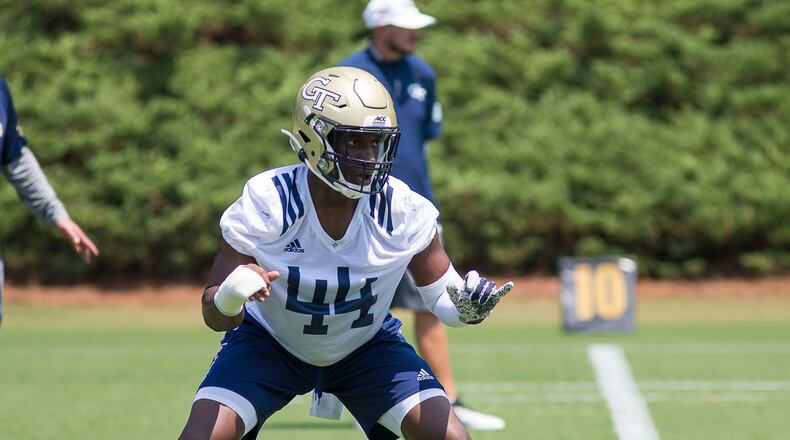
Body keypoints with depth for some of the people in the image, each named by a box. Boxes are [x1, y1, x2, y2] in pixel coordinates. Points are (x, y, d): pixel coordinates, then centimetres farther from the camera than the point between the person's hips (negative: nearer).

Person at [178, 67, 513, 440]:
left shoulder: (403, 210, -23)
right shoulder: (266, 203, -27)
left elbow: (441, 295, -9)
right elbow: (216, 317, -22)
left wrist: (465, 307, -34)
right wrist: (230, 297, -46)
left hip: (367, 346, 2)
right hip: (270, 340, -1)